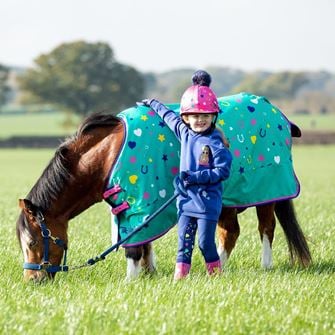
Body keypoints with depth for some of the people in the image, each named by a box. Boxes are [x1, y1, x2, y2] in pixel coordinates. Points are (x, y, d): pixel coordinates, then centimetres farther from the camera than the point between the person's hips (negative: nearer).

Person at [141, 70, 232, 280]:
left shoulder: (216, 142, -13)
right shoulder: (184, 132, 7)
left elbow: (222, 171, -17)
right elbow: (169, 116, 27)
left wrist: (195, 176, -23)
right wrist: (153, 104, 41)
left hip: (208, 201, -6)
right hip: (186, 199, 6)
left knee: (206, 242, -1)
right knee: (184, 241, 4)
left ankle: (216, 275, 13)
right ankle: (180, 276, 5)